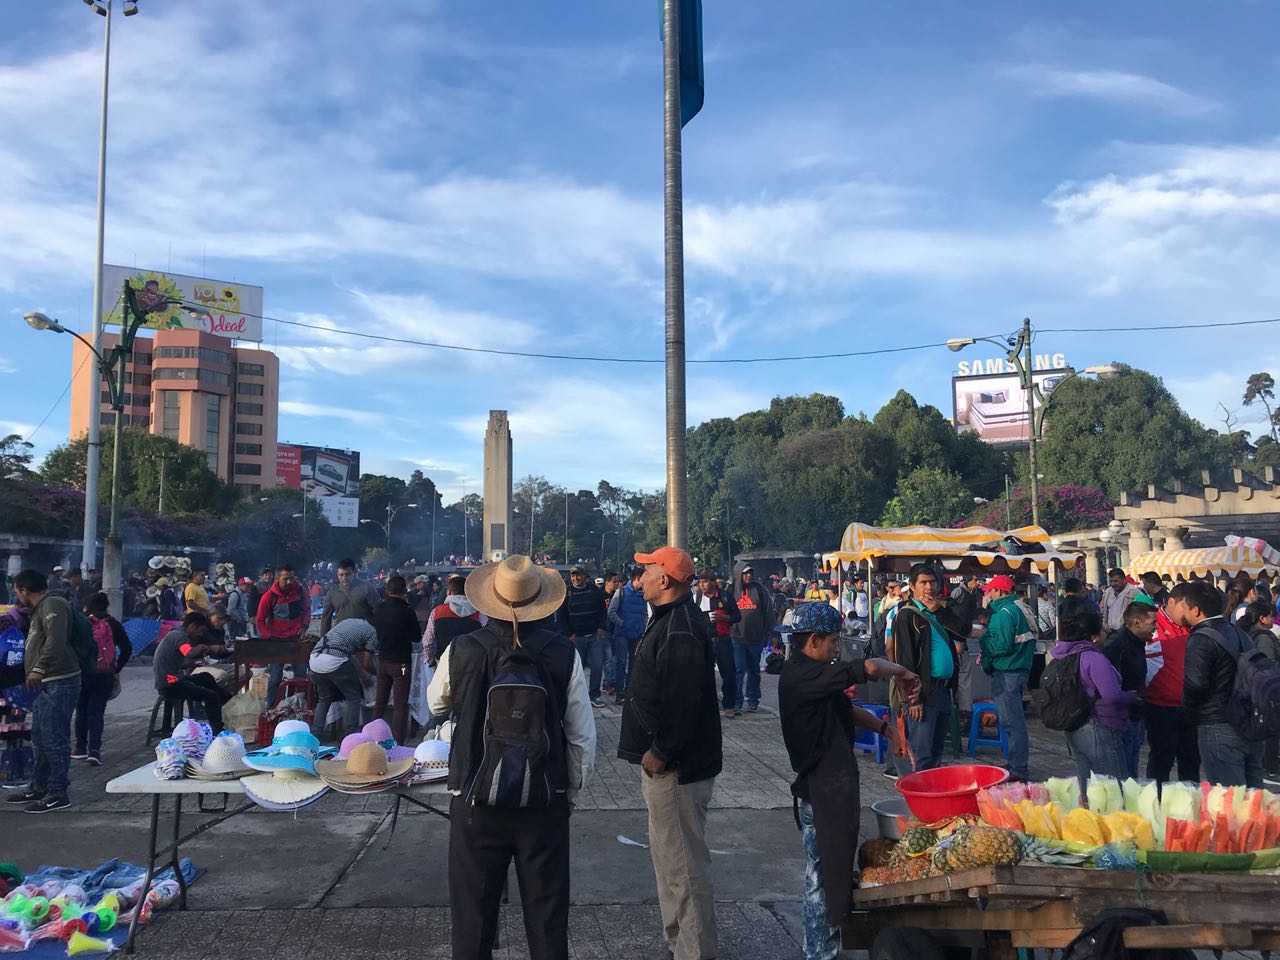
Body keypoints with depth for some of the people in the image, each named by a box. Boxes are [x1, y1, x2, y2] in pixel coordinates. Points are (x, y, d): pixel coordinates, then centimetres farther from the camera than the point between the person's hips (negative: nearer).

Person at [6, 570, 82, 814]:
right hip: (46, 684, 11)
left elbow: (56, 640, -27)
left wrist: (39, 669, -33)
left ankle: (58, 794, -2)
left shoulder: (52, 605, -13)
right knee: (40, 738, 17)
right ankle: (39, 787, 28)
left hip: (59, 683, -11)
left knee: (54, 739, -7)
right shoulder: (40, 609, 21)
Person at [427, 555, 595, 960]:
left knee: (473, 916, 15)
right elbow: (583, 736, -4)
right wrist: (571, 789, 10)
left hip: (475, 803, 0)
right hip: (546, 805, 0)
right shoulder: (563, 654, -10)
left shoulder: (460, 651, -11)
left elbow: (435, 703, 10)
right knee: (548, 919, 14)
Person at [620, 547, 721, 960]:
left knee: (682, 863, -2)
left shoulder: (681, 630, -21)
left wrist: (660, 751, -21)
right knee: (667, 854, 21)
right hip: (663, 759, 11)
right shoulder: (669, 620, 13)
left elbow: (683, 701, -28)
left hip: (677, 766, -11)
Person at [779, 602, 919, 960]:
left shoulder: (809, 673, 12)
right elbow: (869, 668, -28)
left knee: (828, 871, 18)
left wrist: (885, 728, 11)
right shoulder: (801, 675, -21)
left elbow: (847, 709, 19)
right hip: (821, 792, -10)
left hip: (833, 785, 10)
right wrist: (901, 672, -10)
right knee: (823, 875, 1)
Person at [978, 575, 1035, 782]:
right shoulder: (1019, 608, 14)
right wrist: (986, 655, 14)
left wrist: (982, 638, -7)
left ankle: (1018, 770, -3)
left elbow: (1002, 645, -25)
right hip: (1020, 669, 10)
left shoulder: (1004, 613, -17)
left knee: (1012, 722, -6)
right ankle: (1019, 764, 26)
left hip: (1006, 673, -10)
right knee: (1015, 720, 17)